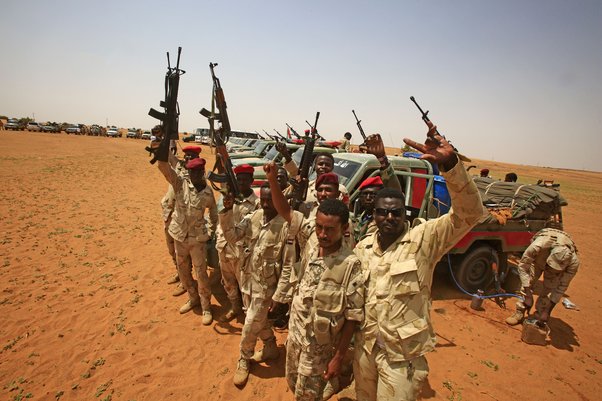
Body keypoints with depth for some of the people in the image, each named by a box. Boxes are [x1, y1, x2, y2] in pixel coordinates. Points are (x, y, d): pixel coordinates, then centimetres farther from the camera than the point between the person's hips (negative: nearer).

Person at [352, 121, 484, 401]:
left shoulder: (424, 239, -15)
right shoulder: (363, 247, 0)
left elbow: (470, 213, -28)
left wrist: (449, 163, -41)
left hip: (401, 355, -5)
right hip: (365, 347, 5)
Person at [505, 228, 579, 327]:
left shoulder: (573, 262, -38)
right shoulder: (538, 246, -47)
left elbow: (561, 287, -24)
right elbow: (523, 266, -33)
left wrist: (547, 311, -22)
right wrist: (528, 296, -33)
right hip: (537, 258, 0)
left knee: (549, 290, -9)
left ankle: (539, 319, 8)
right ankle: (519, 314, 6)